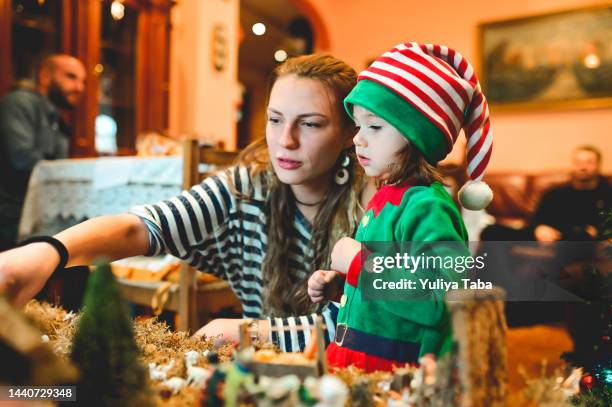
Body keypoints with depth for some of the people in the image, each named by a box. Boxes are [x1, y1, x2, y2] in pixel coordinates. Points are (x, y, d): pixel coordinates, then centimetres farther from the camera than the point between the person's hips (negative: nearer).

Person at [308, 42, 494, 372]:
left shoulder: (427, 206, -17)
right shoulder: (385, 198, 9)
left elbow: (444, 298, -28)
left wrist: (357, 262, -21)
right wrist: (336, 283, 8)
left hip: (394, 369, -7)